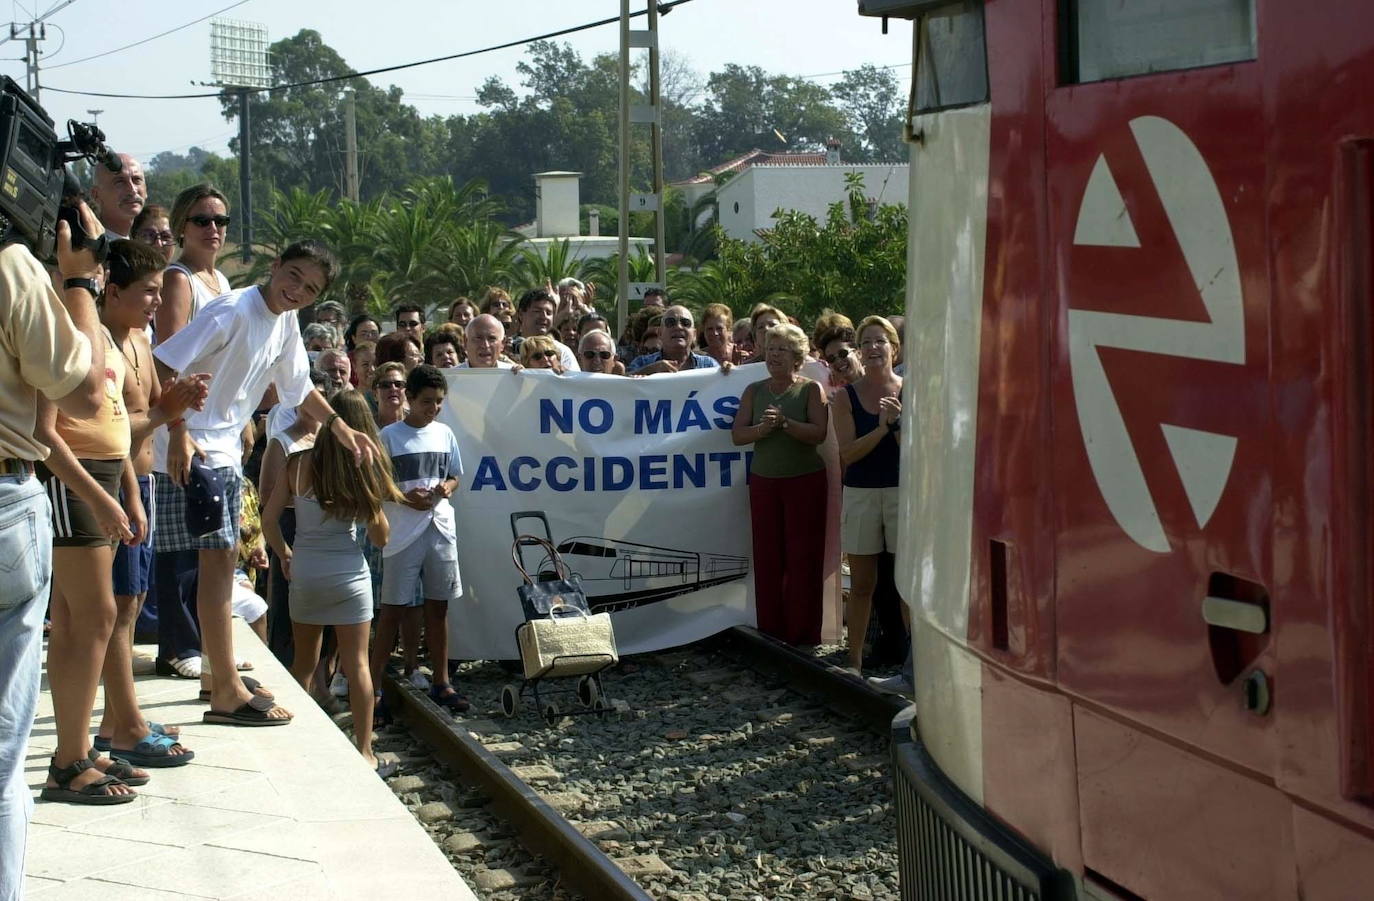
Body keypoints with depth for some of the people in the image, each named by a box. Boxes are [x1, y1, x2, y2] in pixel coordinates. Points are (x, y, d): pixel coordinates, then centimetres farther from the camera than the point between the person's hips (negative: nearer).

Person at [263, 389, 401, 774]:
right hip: (348, 573, -2)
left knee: (303, 663, 16)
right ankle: (364, 753, 5)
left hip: (303, 572, 2)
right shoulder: (364, 470, -8)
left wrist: (285, 554, 13)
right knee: (357, 664, 3)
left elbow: (268, 519, -3)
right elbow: (380, 537, -4)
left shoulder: (300, 464, -4)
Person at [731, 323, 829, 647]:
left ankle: (803, 631, 2)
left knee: (802, 557, -3)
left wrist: (785, 423, -24)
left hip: (804, 481, -3)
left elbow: (819, 433, -13)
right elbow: (737, 435, 1)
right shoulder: (754, 392, 8)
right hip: (763, 480, 3)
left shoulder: (811, 389, -2)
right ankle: (770, 629, 10)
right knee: (767, 557, 3)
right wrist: (763, 428, -17)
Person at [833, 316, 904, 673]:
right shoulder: (846, 397, 2)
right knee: (861, 583, 6)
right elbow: (847, 453, -7)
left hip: (903, 491, -1)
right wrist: (883, 427, -18)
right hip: (860, 493, 1)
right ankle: (855, 660, 12)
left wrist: (900, 420, -19)